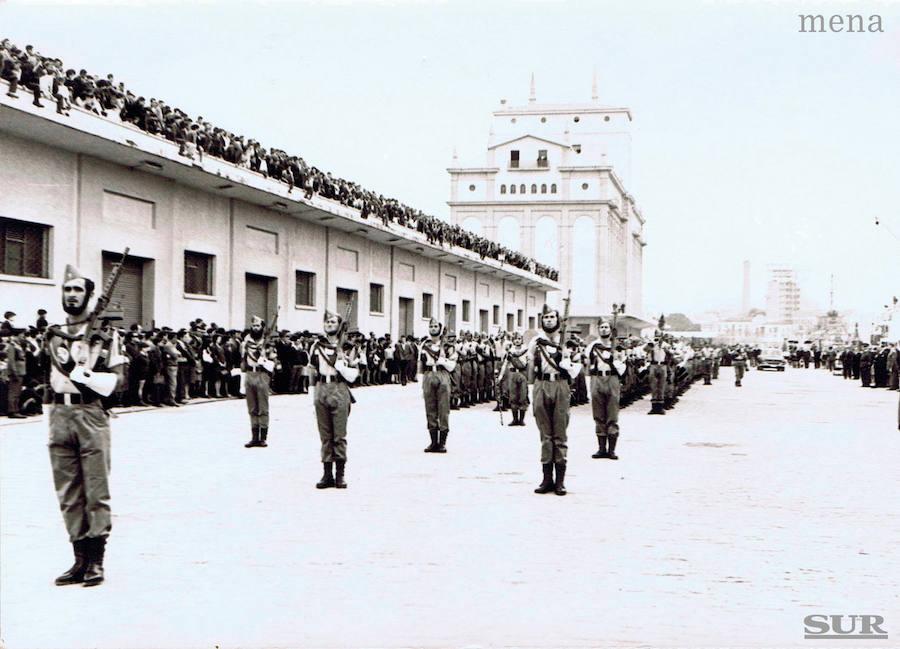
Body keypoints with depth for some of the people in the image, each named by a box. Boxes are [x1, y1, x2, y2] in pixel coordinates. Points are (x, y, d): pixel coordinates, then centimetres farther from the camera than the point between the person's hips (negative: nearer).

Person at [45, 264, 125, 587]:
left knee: (96, 491, -2)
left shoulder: (105, 332, 1)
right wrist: (90, 376, -16)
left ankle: (96, 561, 5)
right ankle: (80, 559, 16)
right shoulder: (53, 334, 12)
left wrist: (82, 375, -14)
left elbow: (116, 379, -4)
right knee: (68, 494, 7)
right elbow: (64, 368, -1)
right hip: (59, 415, 4)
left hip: (91, 415, -4)